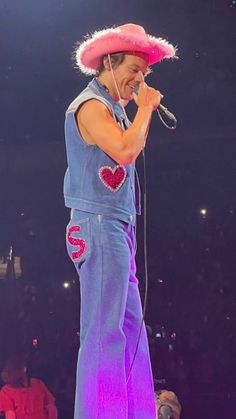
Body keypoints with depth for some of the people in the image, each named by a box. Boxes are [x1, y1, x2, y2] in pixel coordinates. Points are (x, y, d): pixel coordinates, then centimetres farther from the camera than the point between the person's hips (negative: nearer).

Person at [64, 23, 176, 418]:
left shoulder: (112, 108, 19)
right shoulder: (91, 106, -11)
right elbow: (124, 151, -24)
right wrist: (145, 107, -15)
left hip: (117, 228, 11)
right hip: (100, 227, -11)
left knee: (129, 323, 10)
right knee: (104, 326, -10)